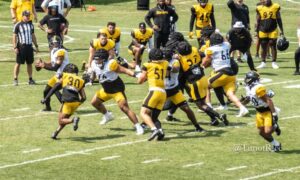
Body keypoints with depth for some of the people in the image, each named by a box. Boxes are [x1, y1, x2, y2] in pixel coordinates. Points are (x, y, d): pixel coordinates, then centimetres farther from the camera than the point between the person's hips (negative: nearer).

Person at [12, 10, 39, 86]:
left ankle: (30, 79, 17)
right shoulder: (18, 25, -5)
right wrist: (15, 47, -12)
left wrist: (36, 45, 16)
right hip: (21, 46, -5)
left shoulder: (31, 25, 12)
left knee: (30, 63, 9)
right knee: (18, 63, -3)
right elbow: (14, 36, -5)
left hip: (29, 46, 5)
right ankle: (15, 79, 2)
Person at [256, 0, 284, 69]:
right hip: (263, 32, 0)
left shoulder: (275, 7, -1)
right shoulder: (260, 8, -1)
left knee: (273, 47, 2)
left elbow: (279, 20, 5)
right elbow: (258, 21, 6)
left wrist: (281, 30, 5)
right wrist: (257, 32, 5)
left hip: (273, 31, 0)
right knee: (264, 47, 7)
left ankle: (274, 63, 11)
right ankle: (263, 63, 16)